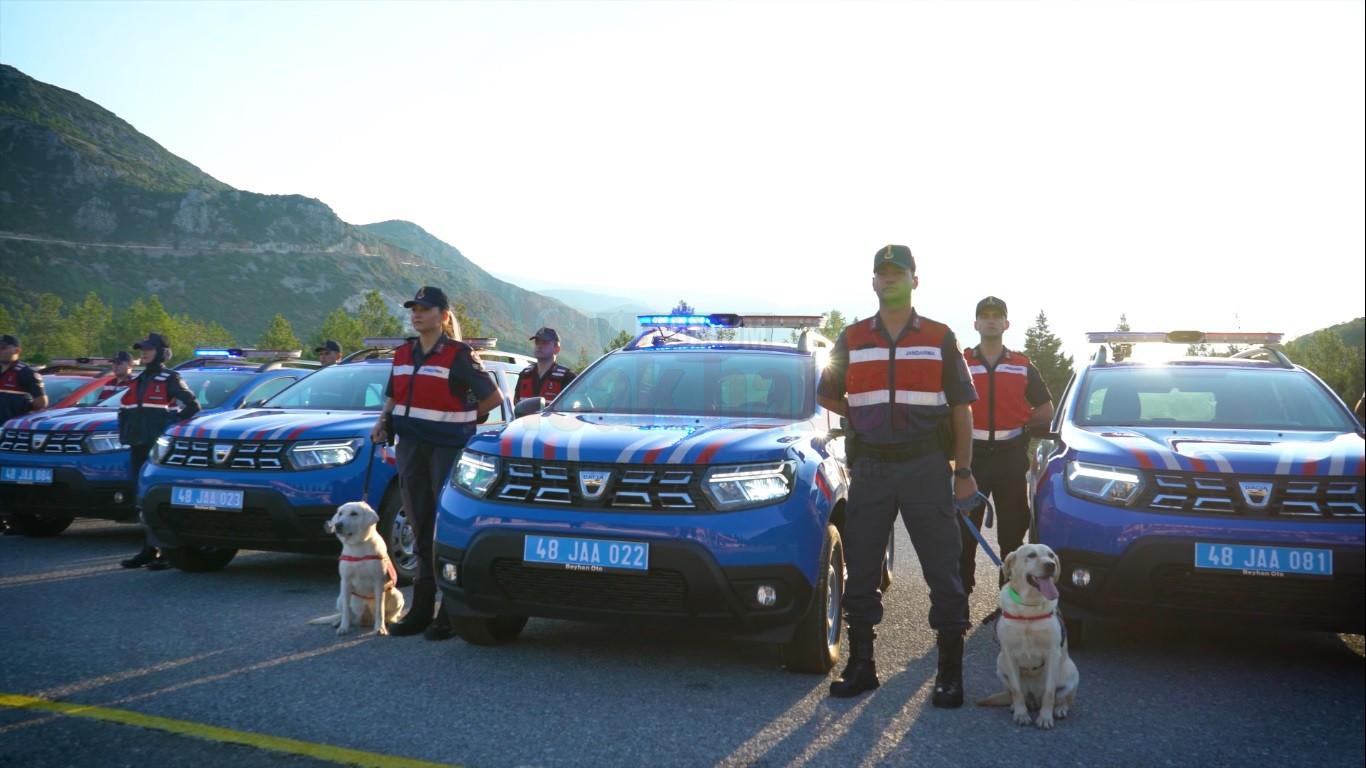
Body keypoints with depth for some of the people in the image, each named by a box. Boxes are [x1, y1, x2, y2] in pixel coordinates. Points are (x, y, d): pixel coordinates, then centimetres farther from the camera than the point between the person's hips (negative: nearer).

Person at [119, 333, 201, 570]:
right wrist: (125, 434, 12)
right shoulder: (137, 380, 18)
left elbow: (193, 406, -9)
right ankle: (148, 550, 15)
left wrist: (172, 424, -10)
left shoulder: (170, 379, -3)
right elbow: (124, 410, 26)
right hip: (138, 446, 7)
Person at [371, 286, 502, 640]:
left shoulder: (458, 355, -6)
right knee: (421, 529, 10)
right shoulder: (403, 354, 13)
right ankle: (421, 609, 16)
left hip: (448, 447, -6)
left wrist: (460, 419, 2)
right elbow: (393, 397, 24)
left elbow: (493, 397, -5)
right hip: (411, 447, 6)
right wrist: (383, 422, 6)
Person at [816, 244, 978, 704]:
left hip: (926, 466, -2)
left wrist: (964, 471, -1)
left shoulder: (940, 338, 5)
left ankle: (950, 673, 9)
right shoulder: (852, 340, 9)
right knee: (861, 570, 6)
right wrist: (866, 416, 9)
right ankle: (860, 666, 18)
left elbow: (961, 408, 4)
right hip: (869, 467, 2)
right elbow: (827, 395, 19)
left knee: (942, 572, -1)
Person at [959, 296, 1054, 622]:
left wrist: (1017, 422, 3)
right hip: (971, 456, -1)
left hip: (1011, 457, 2)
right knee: (964, 532, -3)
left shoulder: (1023, 367, 10)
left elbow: (1046, 411, 14)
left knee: (1012, 533, 6)